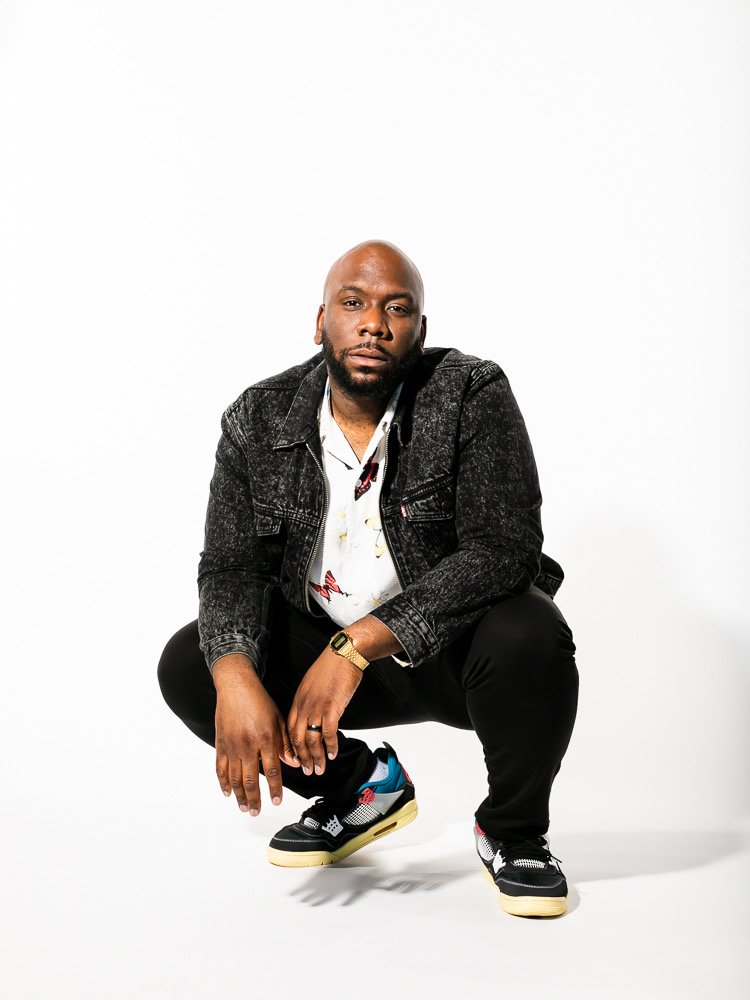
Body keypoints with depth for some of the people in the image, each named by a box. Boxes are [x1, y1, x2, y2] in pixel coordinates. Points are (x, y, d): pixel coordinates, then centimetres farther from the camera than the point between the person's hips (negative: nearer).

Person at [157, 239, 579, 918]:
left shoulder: (472, 395, -17)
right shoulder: (257, 421, -6)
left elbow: (504, 550, -27)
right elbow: (231, 567, -10)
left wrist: (355, 647, -35)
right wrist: (235, 678, -33)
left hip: (454, 645, -3)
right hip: (325, 648, 4)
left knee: (530, 638, -35)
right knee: (187, 665, -13)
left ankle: (513, 834, -4)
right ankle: (360, 786, 10)